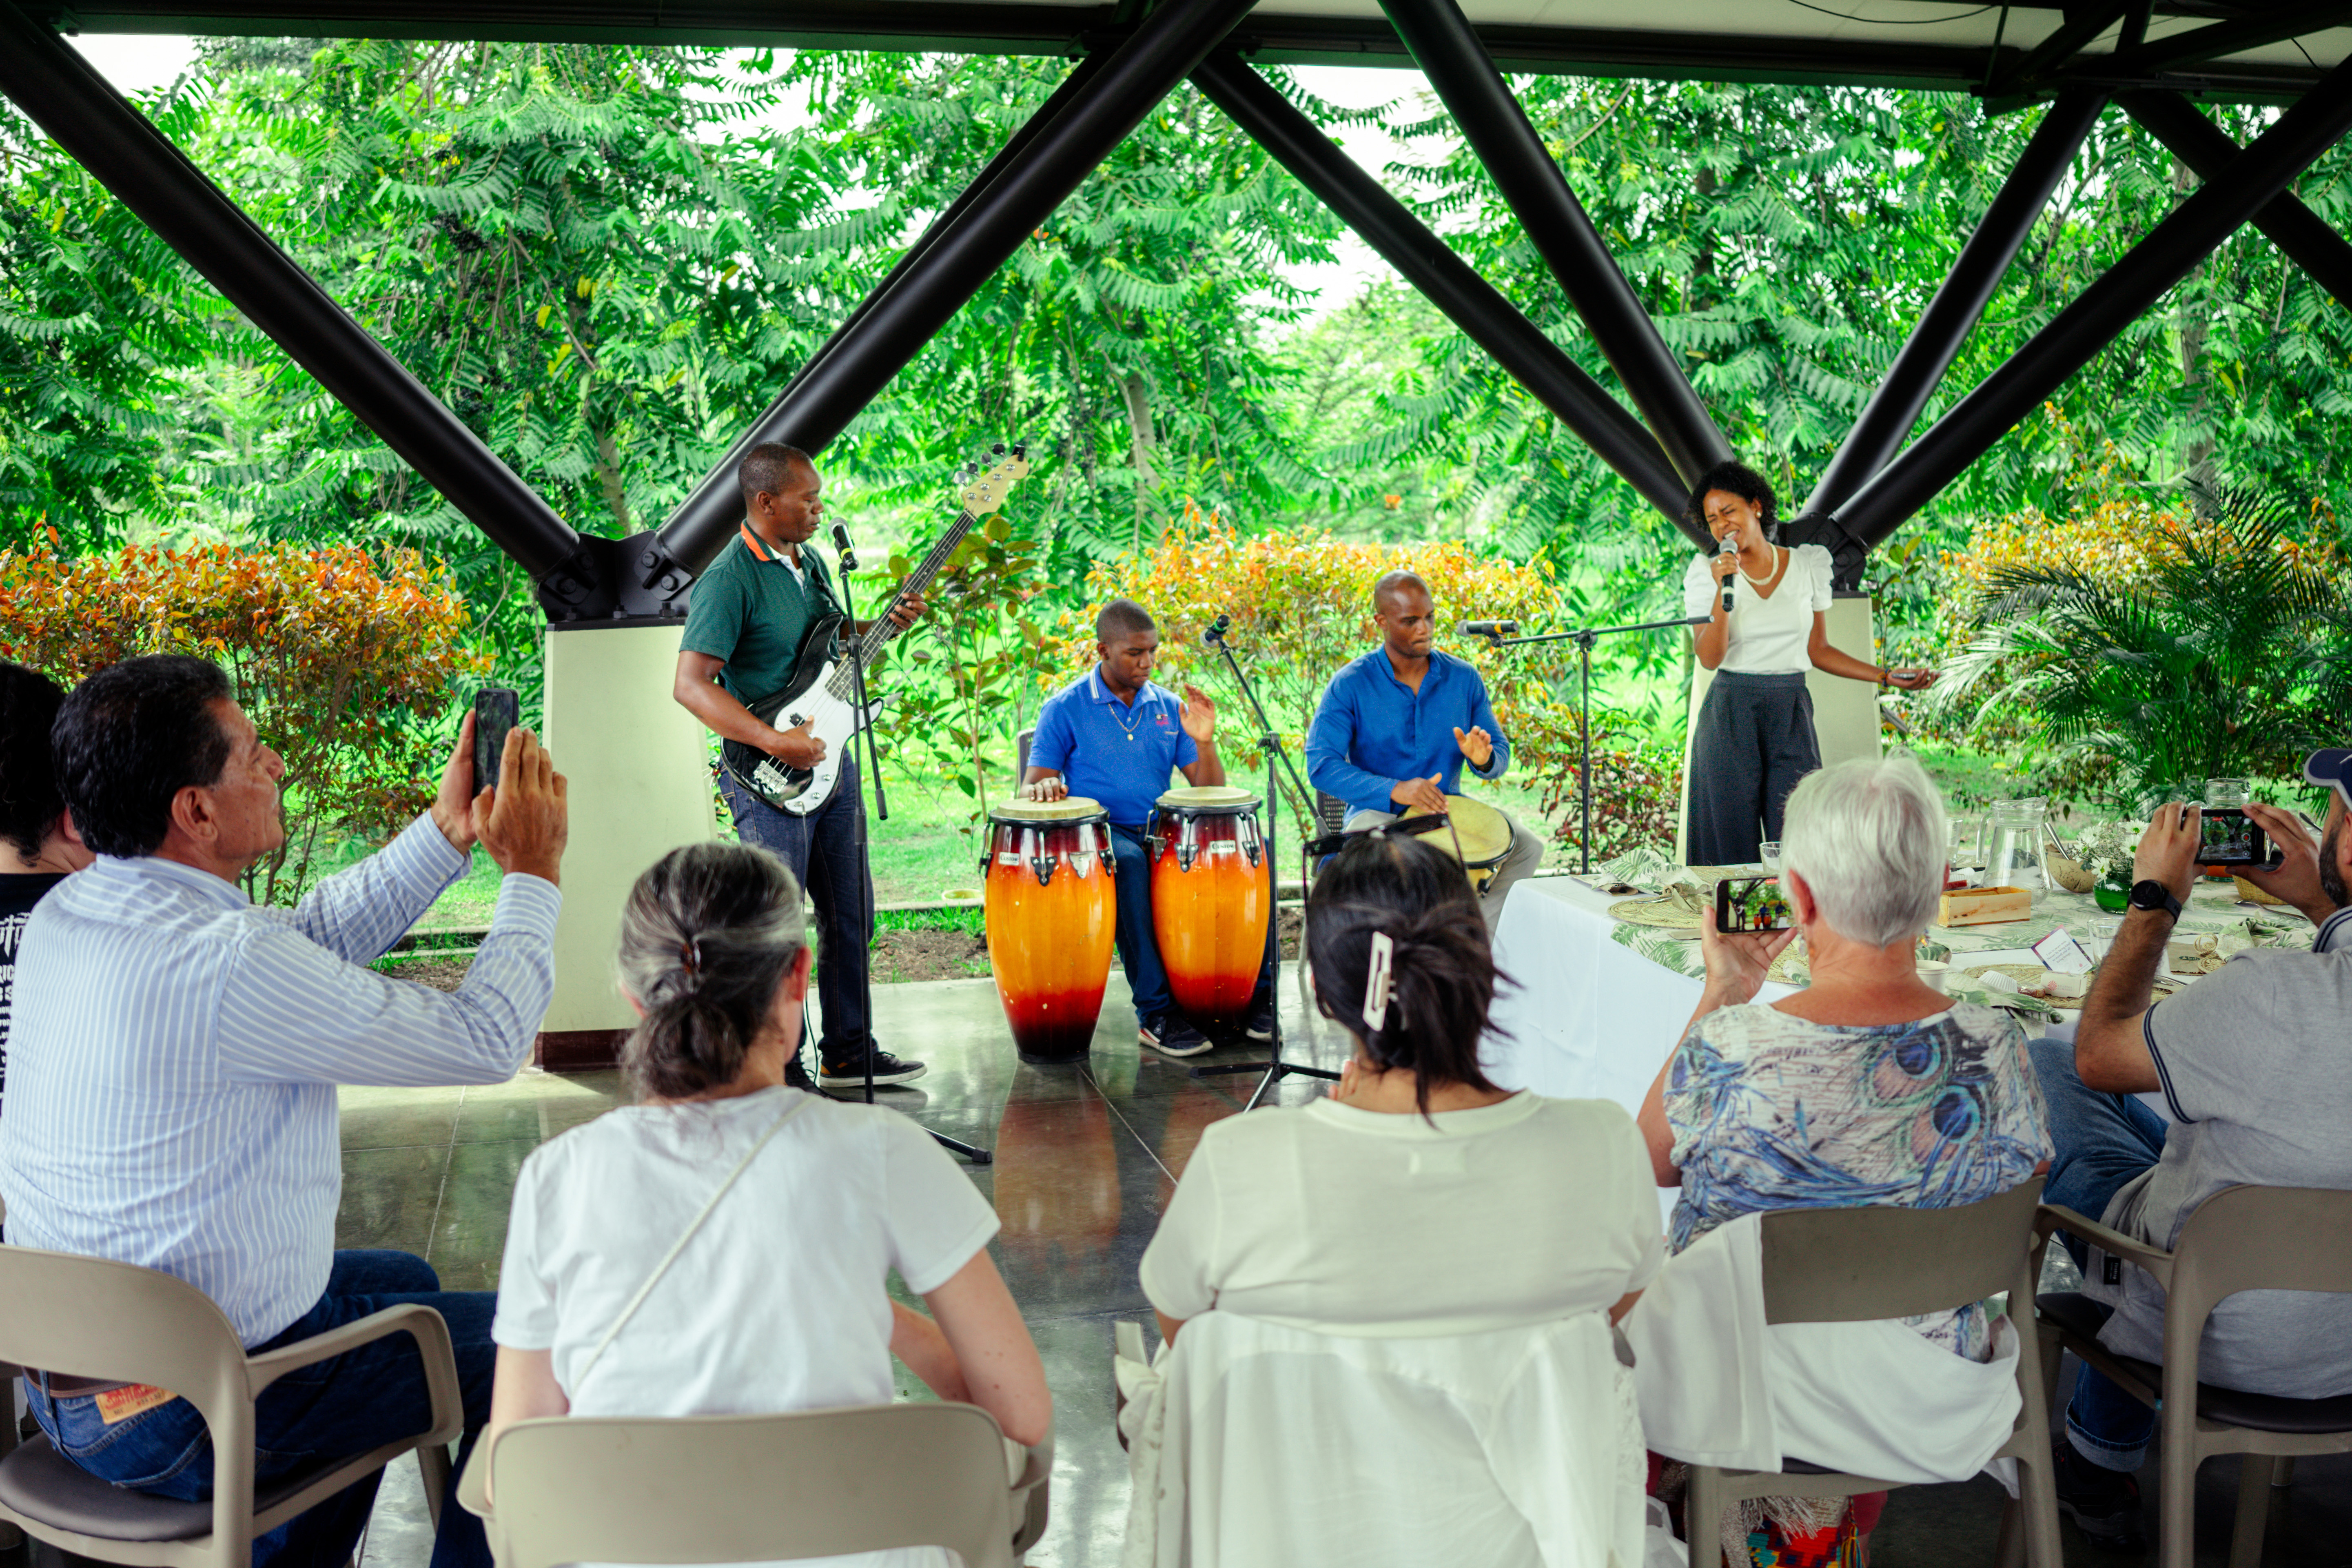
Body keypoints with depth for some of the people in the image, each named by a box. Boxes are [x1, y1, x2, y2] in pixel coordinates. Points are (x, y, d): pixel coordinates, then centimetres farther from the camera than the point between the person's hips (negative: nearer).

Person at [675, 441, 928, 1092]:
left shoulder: (810, 561, 11)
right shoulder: (730, 580, -16)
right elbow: (690, 685, -22)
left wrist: (884, 627, 7)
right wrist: (774, 742, -27)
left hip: (831, 760, 9)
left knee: (850, 916, 15)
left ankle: (848, 1052, 28)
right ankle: (780, 1075, 9)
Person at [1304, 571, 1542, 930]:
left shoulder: (1464, 678, 4)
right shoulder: (1350, 684, -8)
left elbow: (1501, 754, 9)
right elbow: (1321, 766, -16)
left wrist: (1484, 759, -18)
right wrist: (1394, 790, -28)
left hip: (1448, 807, 4)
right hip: (1379, 812, -4)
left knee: (1527, 847, -18)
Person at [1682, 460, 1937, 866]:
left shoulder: (1809, 564, 7)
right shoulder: (1707, 572, 1)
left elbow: (1817, 651, 14)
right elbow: (1709, 658, -9)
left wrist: (1886, 676, 10)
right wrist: (1724, 590, -17)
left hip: (1791, 715, 1)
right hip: (1731, 715, -1)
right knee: (1731, 846, -1)